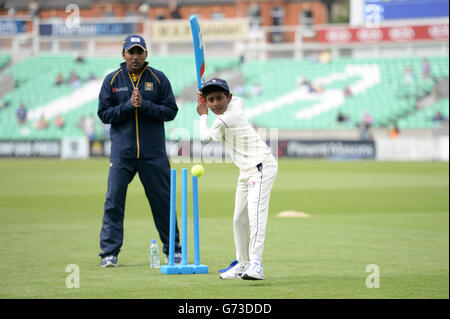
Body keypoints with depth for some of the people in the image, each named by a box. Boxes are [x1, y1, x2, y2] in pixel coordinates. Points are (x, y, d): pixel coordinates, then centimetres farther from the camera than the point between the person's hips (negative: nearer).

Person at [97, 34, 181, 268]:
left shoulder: (158, 79, 5)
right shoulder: (112, 80, 6)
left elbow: (170, 111, 0)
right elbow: (104, 114, 1)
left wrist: (144, 105, -14)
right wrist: (128, 105, -13)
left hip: (154, 153, 0)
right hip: (122, 152, 0)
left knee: (163, 201, 4)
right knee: (113, 201, -5)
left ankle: (173, 249, 16)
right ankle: (109, 252, -1)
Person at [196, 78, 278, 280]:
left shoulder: (223, 121, -19)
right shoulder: (236, 104, 7)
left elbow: (205, 137, -1)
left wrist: (203, 115, 14)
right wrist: (206, 96, 26)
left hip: (261, 167, -11)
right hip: (247, 172, 11)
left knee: (256, 214, -24)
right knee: (239, 219, 14)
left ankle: (256, 265, -36)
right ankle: (243, 264, 24)